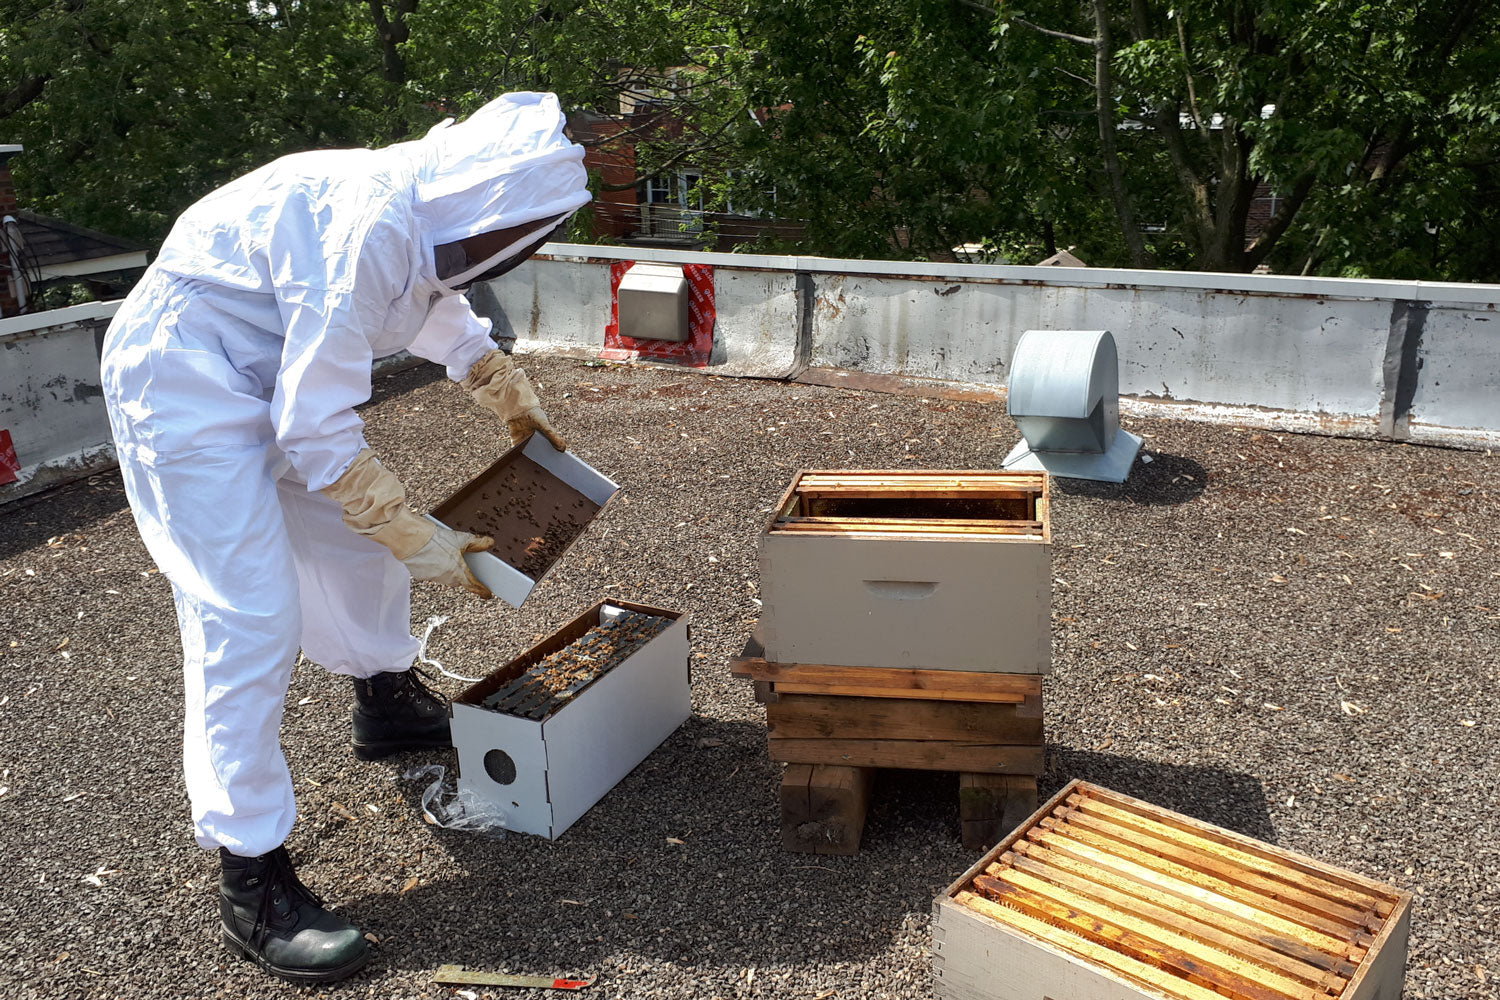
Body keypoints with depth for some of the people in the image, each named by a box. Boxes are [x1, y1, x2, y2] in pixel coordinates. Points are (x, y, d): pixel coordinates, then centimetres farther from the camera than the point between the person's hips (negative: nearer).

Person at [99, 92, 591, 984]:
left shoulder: (428, 217, 0)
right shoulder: (369, 227, -30)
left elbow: (450, 319, 24)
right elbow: (316, 435, -27)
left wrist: (518, 404, 33)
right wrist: (424, 542, -18)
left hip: (267, 374, 10)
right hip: (185, 380, -10)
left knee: (360, 539, 18)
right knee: (251, 617, -12)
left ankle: (390, 708, 43)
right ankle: (253, 883, -2)